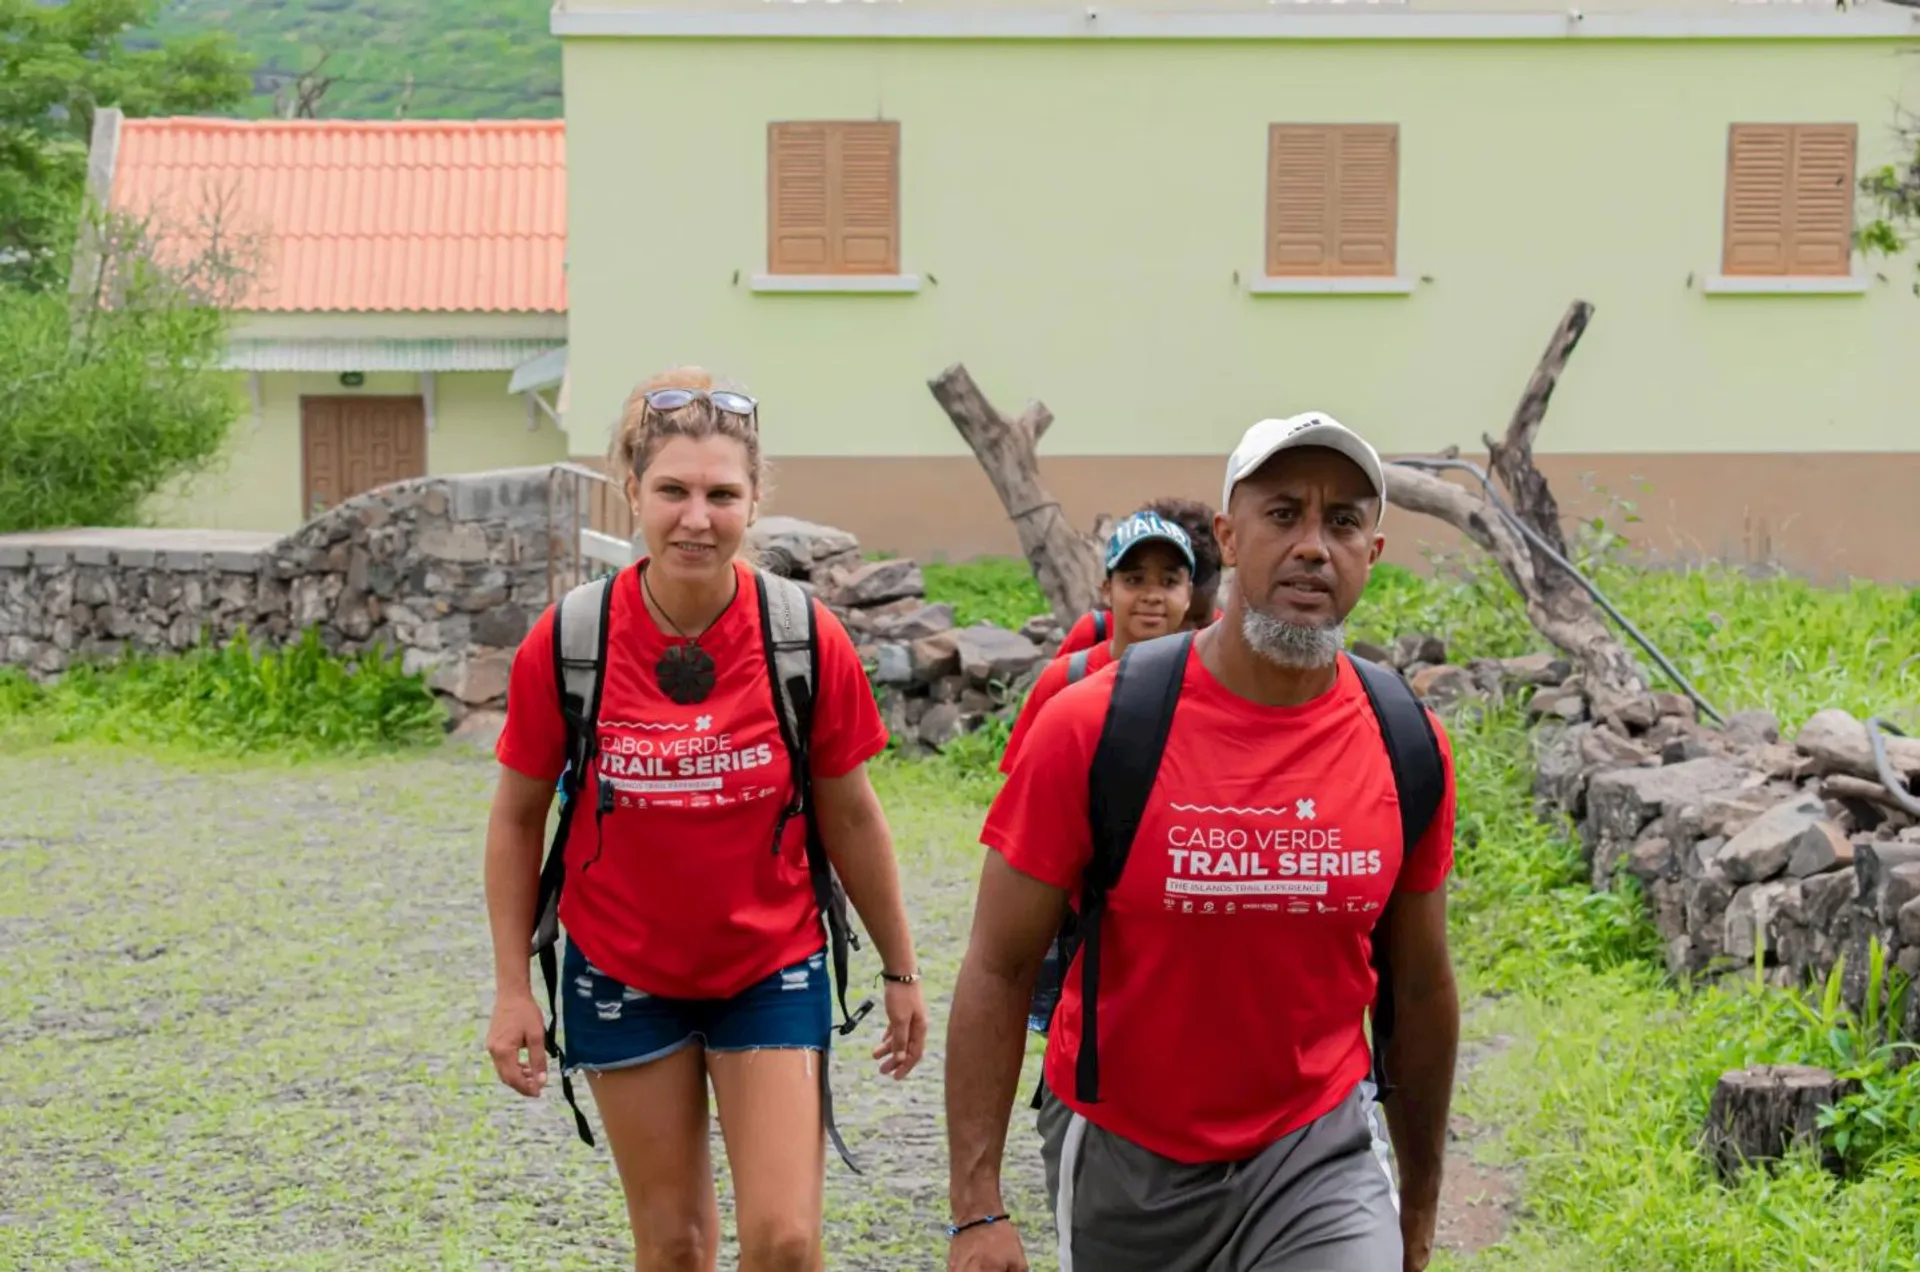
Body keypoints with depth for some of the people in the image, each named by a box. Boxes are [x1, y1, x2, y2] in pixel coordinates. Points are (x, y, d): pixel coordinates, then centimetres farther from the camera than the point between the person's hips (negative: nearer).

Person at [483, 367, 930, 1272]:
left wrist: (899, 969, 5)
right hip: (623, 976, 1)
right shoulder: (565, 644, -14)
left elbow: (849, 817, -1)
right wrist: (512, 986, -4)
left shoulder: (807, 639, -14)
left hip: (773, 970, 0)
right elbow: (517, 818, -1)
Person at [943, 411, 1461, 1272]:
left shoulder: (1408, 747, -4)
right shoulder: (1094, 727, -14)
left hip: (1320, 1158, 1)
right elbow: (999, 970, -9)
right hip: (1120, 1162, -1)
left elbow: (1419, 990, 8)